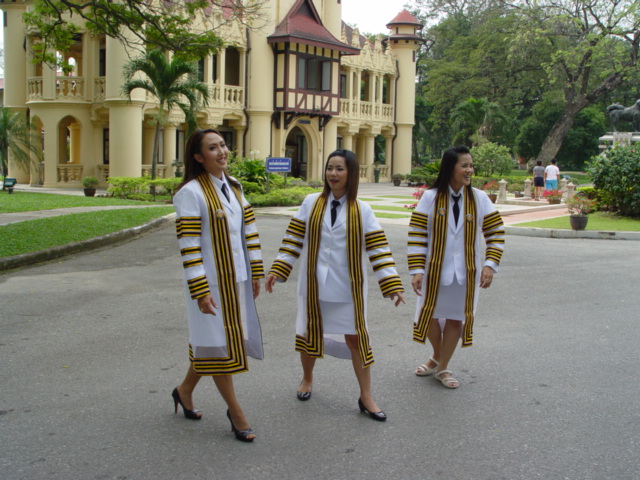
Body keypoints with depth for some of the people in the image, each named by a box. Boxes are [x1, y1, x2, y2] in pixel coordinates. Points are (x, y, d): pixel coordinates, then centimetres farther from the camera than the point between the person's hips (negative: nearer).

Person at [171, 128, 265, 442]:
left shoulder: (233, 186, 7)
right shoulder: (191, 193, -15)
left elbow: (249, 230, 12)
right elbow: (188, 246, -18)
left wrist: (255, 272, 9)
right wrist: (200, 292, -20)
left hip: (236, 278, 7)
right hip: (211, 281, -7)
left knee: (212, 341, 17)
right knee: (219, 344, 5)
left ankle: (185, 390, 38)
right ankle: (235, 412, 18)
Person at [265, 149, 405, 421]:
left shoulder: (362, 211, -3)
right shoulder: (311, 203, -1)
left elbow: (379, 250, -6)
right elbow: (293, 240, 1)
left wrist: (393, 285, -12)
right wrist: (277, 271, -4)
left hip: (348, 287, -1)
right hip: (313, 284, 1)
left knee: (356, 337, 3)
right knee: (309, 332, 14)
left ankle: (366, 397, 16)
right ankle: (307, 379, 40)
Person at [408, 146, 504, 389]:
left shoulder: (479, 198, -3)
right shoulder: (430, 197, -8)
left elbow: (496, 233, 1)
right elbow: (416, 236, -7)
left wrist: (489, 264, -10)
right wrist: (417, 270, -13)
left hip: (466, 273, 1)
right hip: (435, 270, -1)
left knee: (456, 318, 9)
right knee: (431, 316, 9)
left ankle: (442, 368, 27)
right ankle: (437, 357, 38)